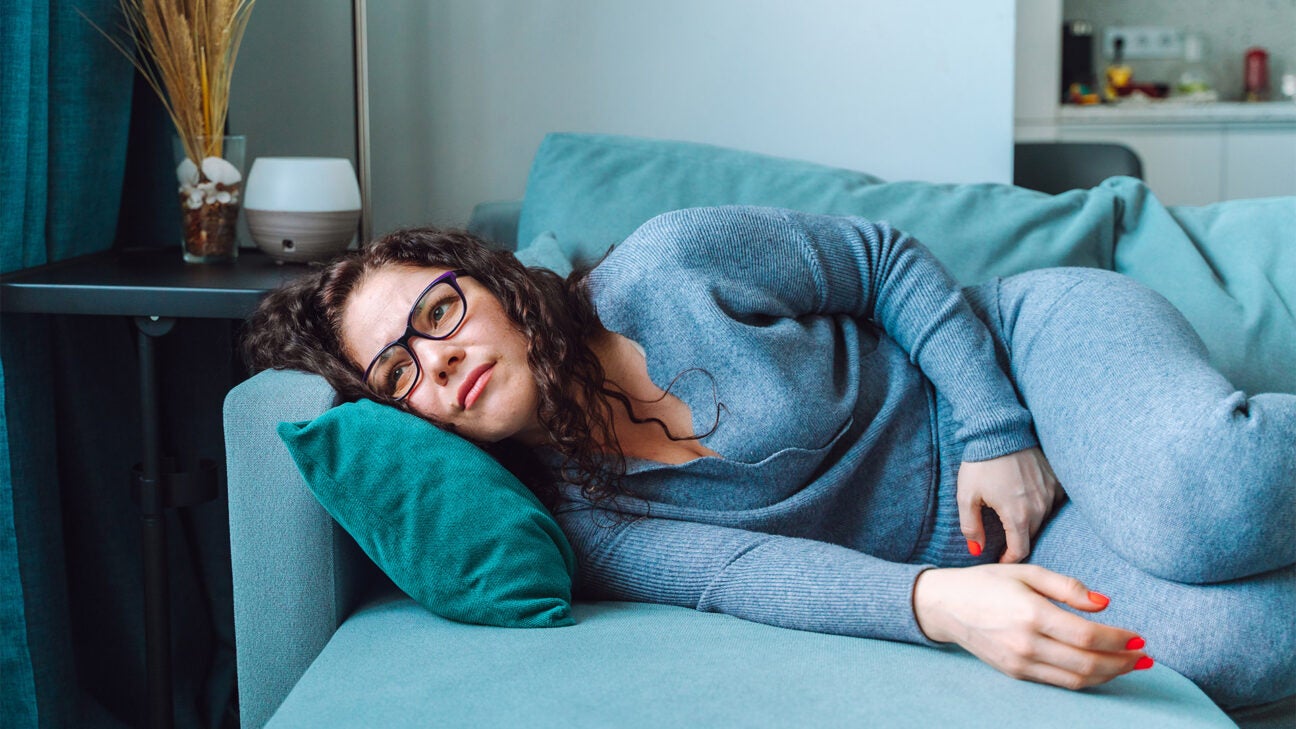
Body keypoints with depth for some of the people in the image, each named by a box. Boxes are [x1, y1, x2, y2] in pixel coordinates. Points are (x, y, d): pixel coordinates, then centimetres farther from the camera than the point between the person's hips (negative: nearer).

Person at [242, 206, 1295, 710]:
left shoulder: (668, 269, -13)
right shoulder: (575, 527, -7)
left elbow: (887, 262, -3)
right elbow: (749, 572, -21)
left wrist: (996, 429, -14)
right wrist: (939, 603, -40)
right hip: (940, 565, 2)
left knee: (1204, 505, -37)